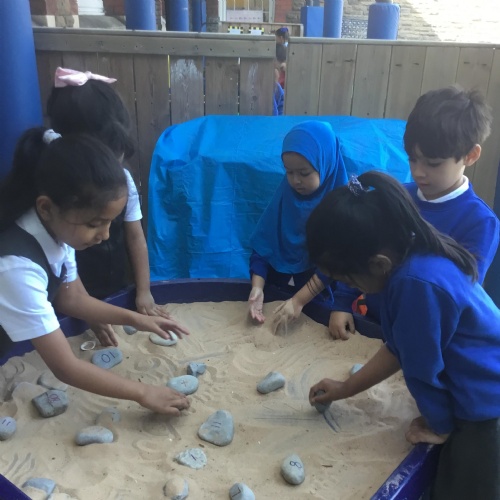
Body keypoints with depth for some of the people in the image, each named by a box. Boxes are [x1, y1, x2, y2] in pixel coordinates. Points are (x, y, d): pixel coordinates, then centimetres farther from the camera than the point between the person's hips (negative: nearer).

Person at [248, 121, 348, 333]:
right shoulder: (286, 193, -6)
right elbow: (263, 242, -7)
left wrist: (298, 300, -28)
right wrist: (257, 287, -19)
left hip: (321, 293, -3)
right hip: (281, 286, 3)